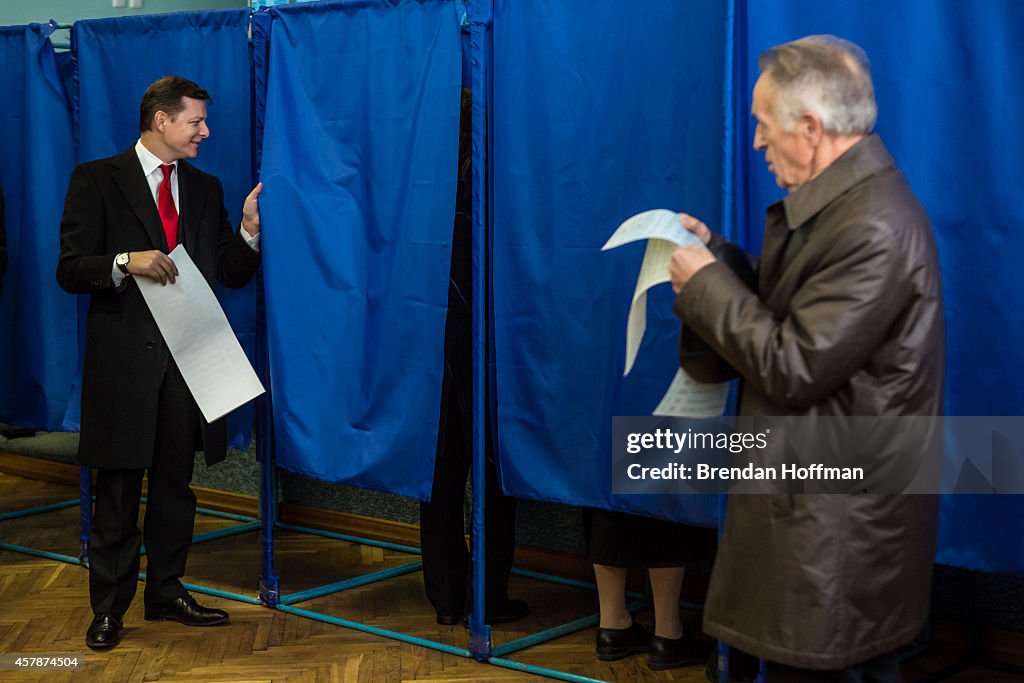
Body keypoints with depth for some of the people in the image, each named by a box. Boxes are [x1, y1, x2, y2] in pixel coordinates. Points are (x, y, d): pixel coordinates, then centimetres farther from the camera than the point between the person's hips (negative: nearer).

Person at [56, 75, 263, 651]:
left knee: (175, 485, 13)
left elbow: (232, 275, 12)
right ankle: (109, 607, 14)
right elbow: (71, 270, -8)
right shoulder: (98, 179, -2)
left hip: (188, 359, 5)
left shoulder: (205, 189, 13)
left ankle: (167, 593, 26)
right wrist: (126, 263, -24)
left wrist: (249, 230, -6)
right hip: (124, 360, -5)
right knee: (118, 489, 3)